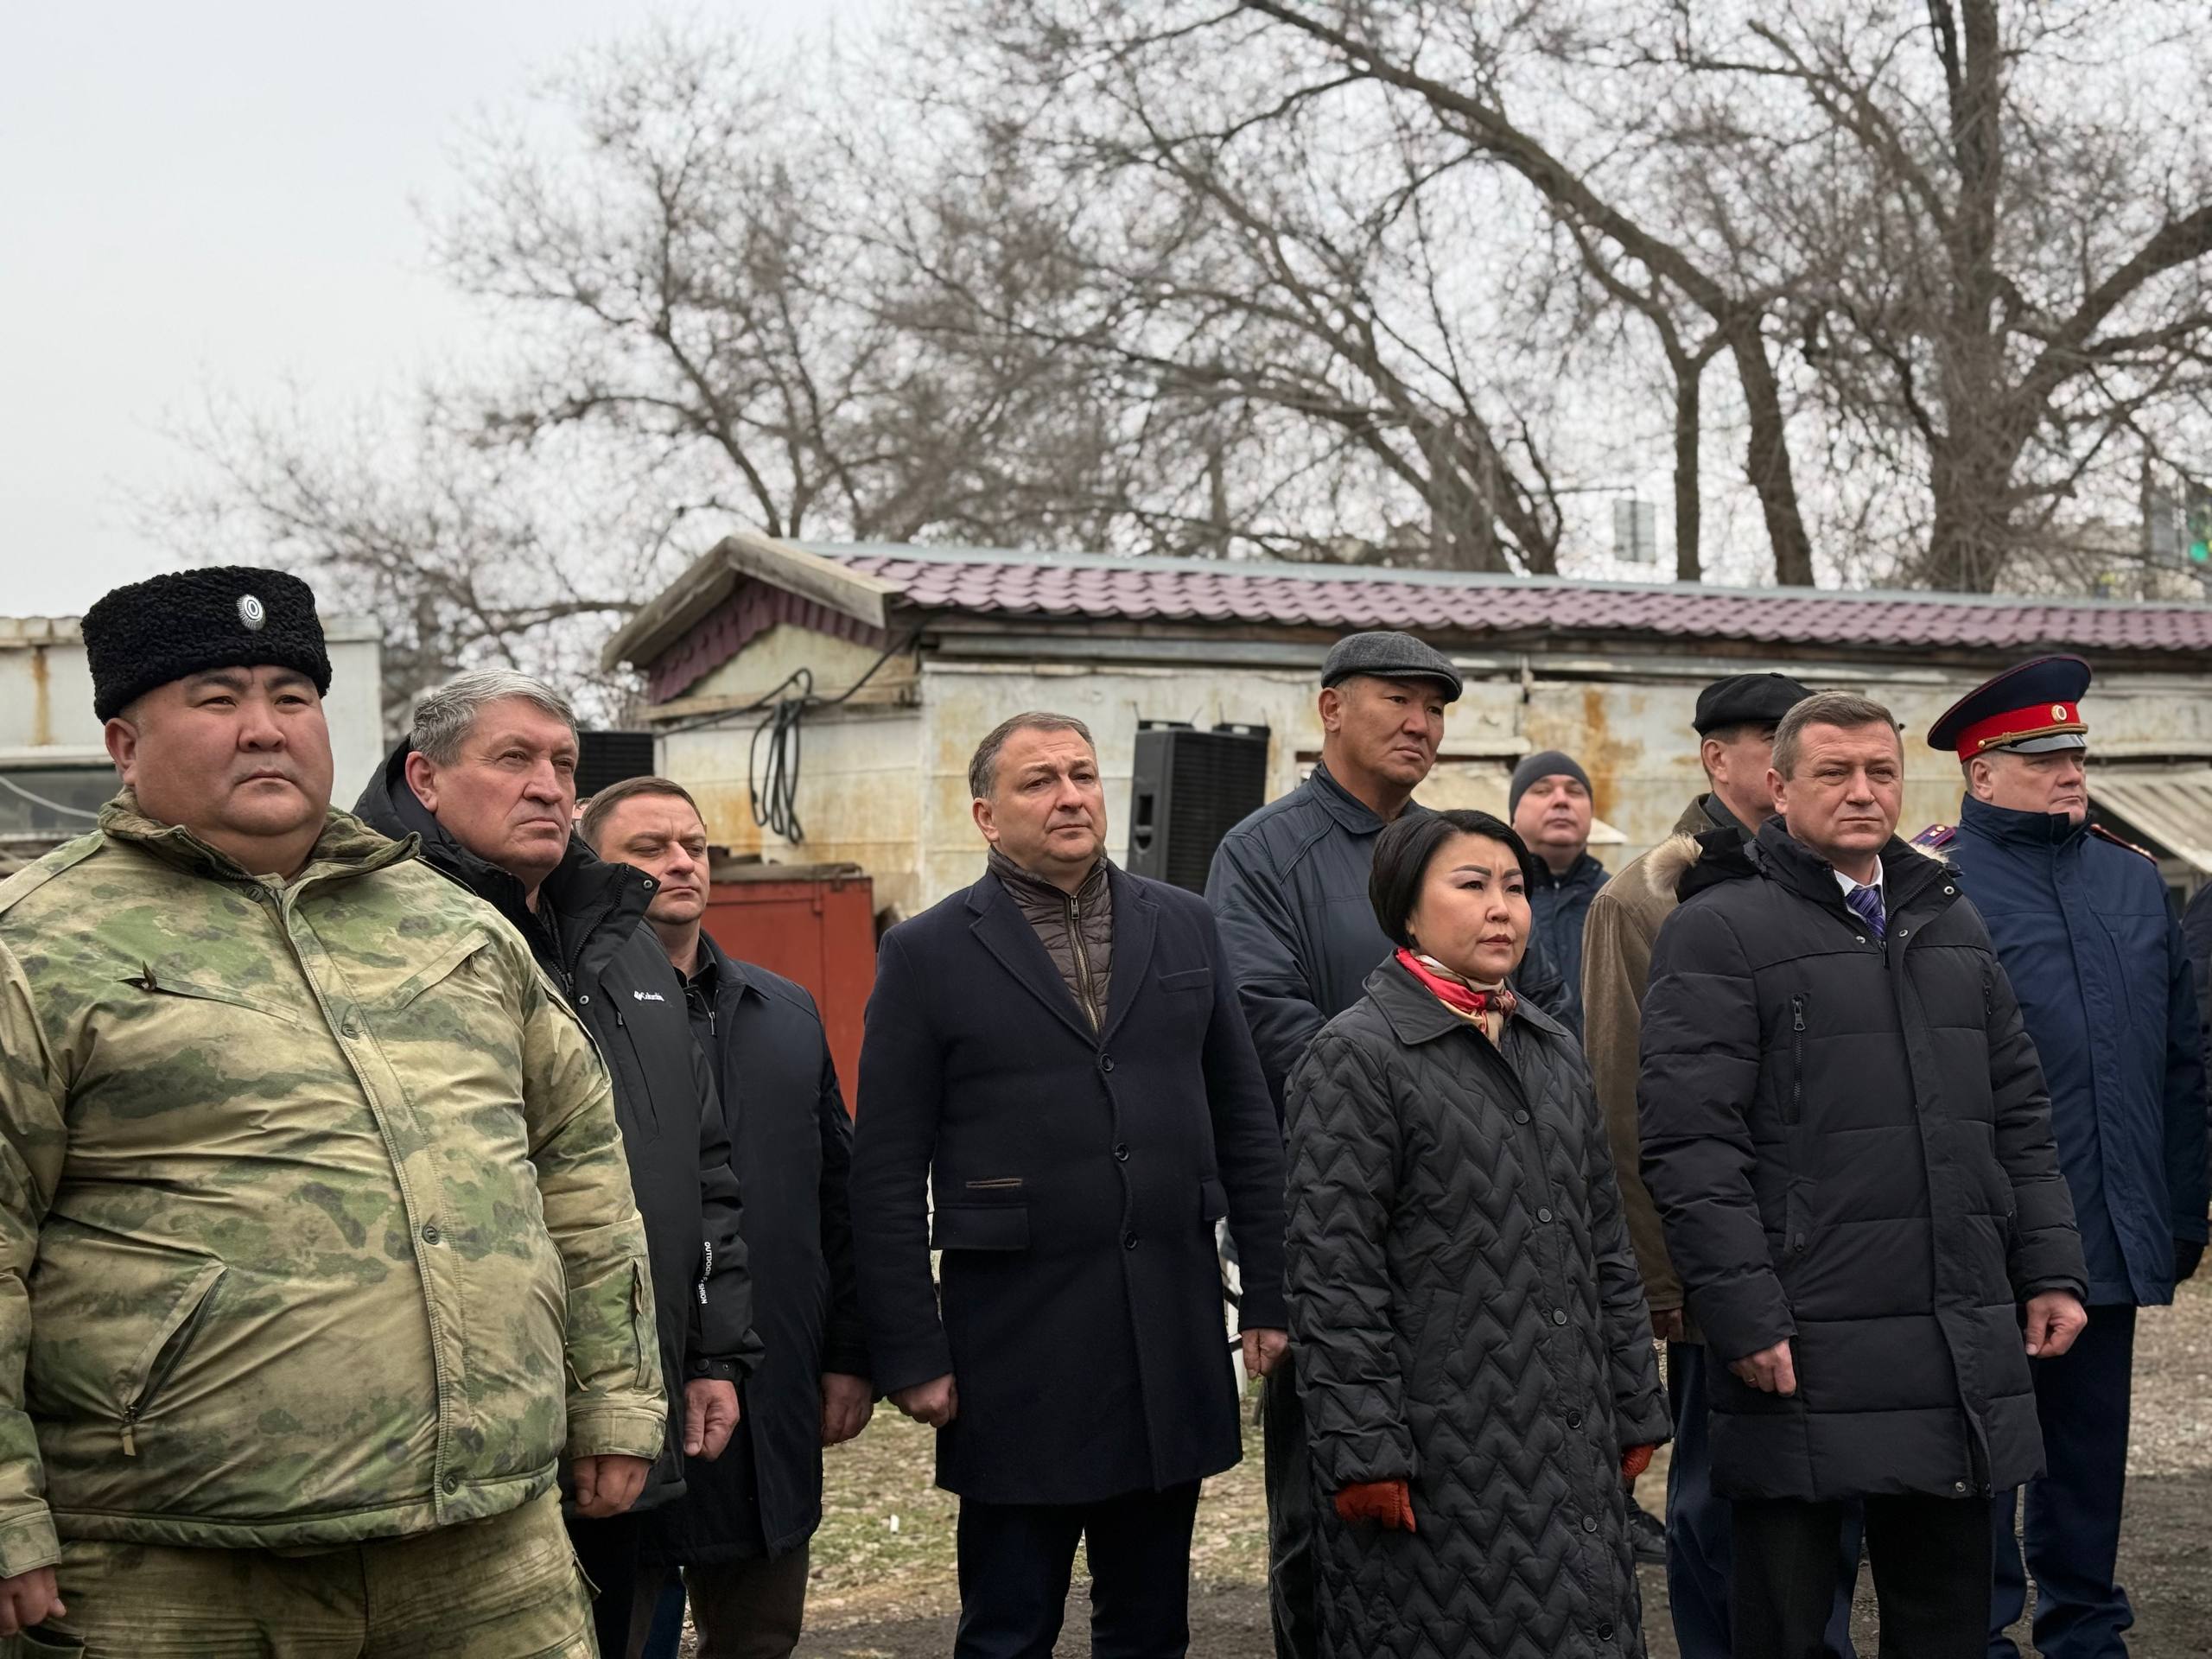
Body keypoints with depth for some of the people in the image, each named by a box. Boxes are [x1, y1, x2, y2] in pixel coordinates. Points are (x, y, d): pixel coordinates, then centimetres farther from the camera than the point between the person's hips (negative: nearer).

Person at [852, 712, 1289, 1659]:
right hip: (1018, 1348, -3)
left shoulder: (1184, 927, 9)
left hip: (1174, 1340, 3)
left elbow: (1246, 1126, 10)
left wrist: (1271, 1295, 6)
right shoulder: (928, 955, -2)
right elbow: (887, 1177, -4)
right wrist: (909, 1356, -8)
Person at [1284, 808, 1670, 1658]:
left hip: (1572, 1451, 6)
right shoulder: (1356, 1054, -7)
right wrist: (1362, 1450, -16)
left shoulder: (1554, 1050, 15)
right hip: (1439, 1458, -6)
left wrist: (1634, 1409, 16)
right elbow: (1333, 1274, -12)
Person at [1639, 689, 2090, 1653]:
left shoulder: (1951, 923, 17)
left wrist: (2049, 1271, 11)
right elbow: (1689, 1140, -12)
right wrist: (1743, 1313, -17)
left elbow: (2018, 1115, 20)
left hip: (1963, 1353, 6)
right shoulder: (1719, 930, -5)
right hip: (1806, 1356, -6)